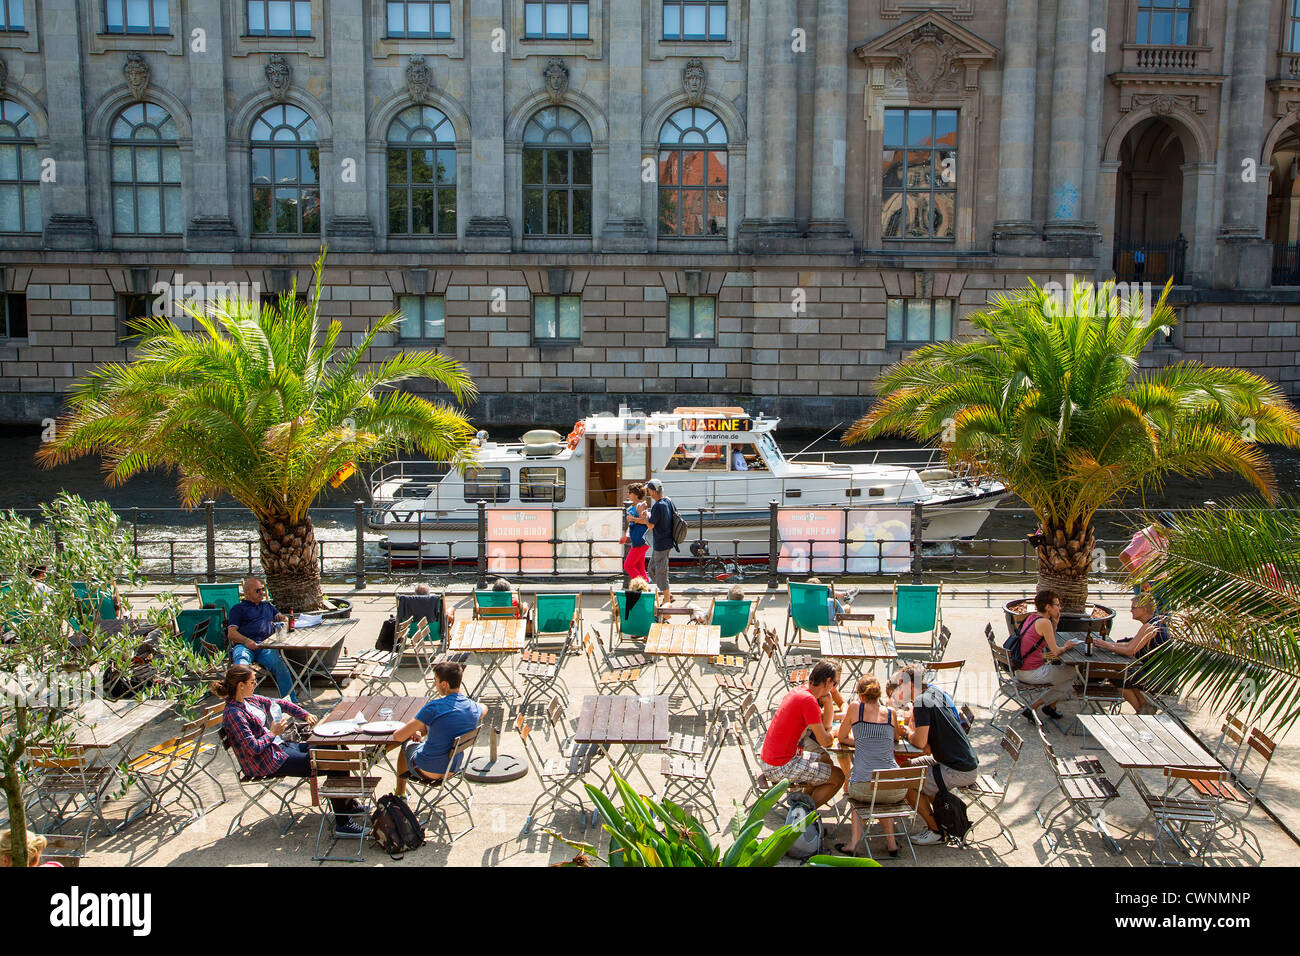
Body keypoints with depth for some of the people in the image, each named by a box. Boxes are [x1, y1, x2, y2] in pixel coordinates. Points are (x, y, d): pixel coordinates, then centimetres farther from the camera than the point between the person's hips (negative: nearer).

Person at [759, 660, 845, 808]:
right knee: (838, 777, -3)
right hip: (780, 767, -10)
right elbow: (824, 741, -18)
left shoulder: (799, 691, 8)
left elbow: (824, 725, 20)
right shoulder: (809, 701, -21)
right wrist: (832, 735, 4)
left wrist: (826, 701, 3)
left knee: (826, 760, 25)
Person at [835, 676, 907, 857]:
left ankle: (855, 841, 21)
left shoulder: (856, 707, 3)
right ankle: (890, 841, 26)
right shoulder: (890, 712, 10)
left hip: (863, 787, -2)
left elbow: (841, 738, 15)